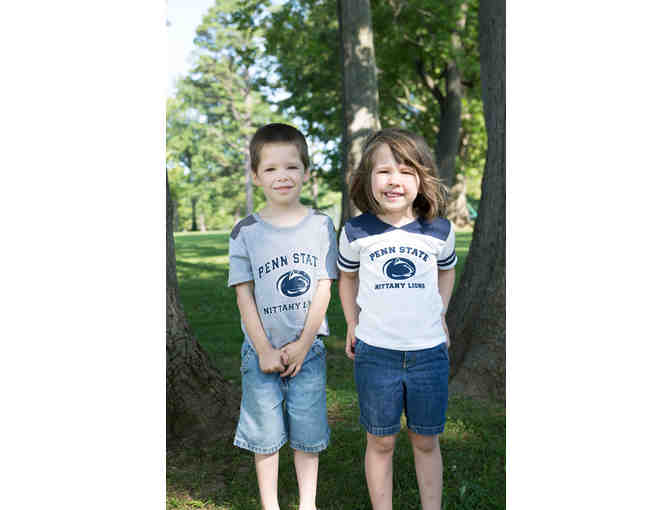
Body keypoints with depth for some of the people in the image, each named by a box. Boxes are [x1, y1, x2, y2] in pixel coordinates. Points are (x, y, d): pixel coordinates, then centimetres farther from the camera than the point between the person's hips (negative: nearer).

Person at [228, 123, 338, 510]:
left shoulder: (321, 226, -1)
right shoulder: (246, 232, -4)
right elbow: (244, 295, -4)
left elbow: (324, 288, -3)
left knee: (307, 433, 11)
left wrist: (302, 344, -9)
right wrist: (264, 350, -9)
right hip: (261, 349, 0)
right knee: (265, 434, 10)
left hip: (308, 348, 1)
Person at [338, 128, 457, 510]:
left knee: (427, 441, 13)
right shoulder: (356, 232, -6)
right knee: (381, 442, 11)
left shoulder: (439, 230, -4)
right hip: (375, 352, 0)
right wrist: (352, 324, 10)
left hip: (429, 352, 1)